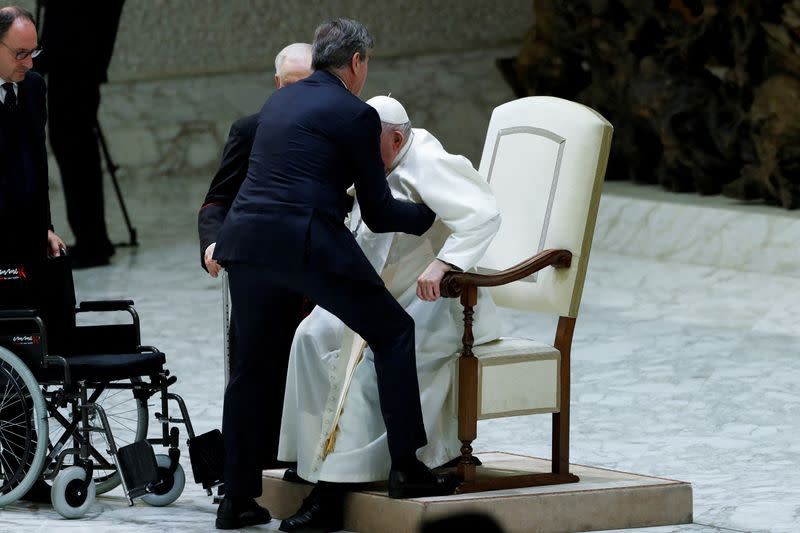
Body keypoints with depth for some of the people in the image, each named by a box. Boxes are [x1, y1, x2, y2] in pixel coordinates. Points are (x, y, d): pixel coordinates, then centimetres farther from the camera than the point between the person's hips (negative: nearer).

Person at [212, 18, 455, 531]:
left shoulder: (279, 101, 20)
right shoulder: (356, 115, 2)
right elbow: (379, 213, 5)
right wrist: (429, 215, 22)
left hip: (245, 237, 6)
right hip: (306, 241, -6)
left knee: (251, 367, 17)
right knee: (394, 332, 9)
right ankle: (406, 466, 3)